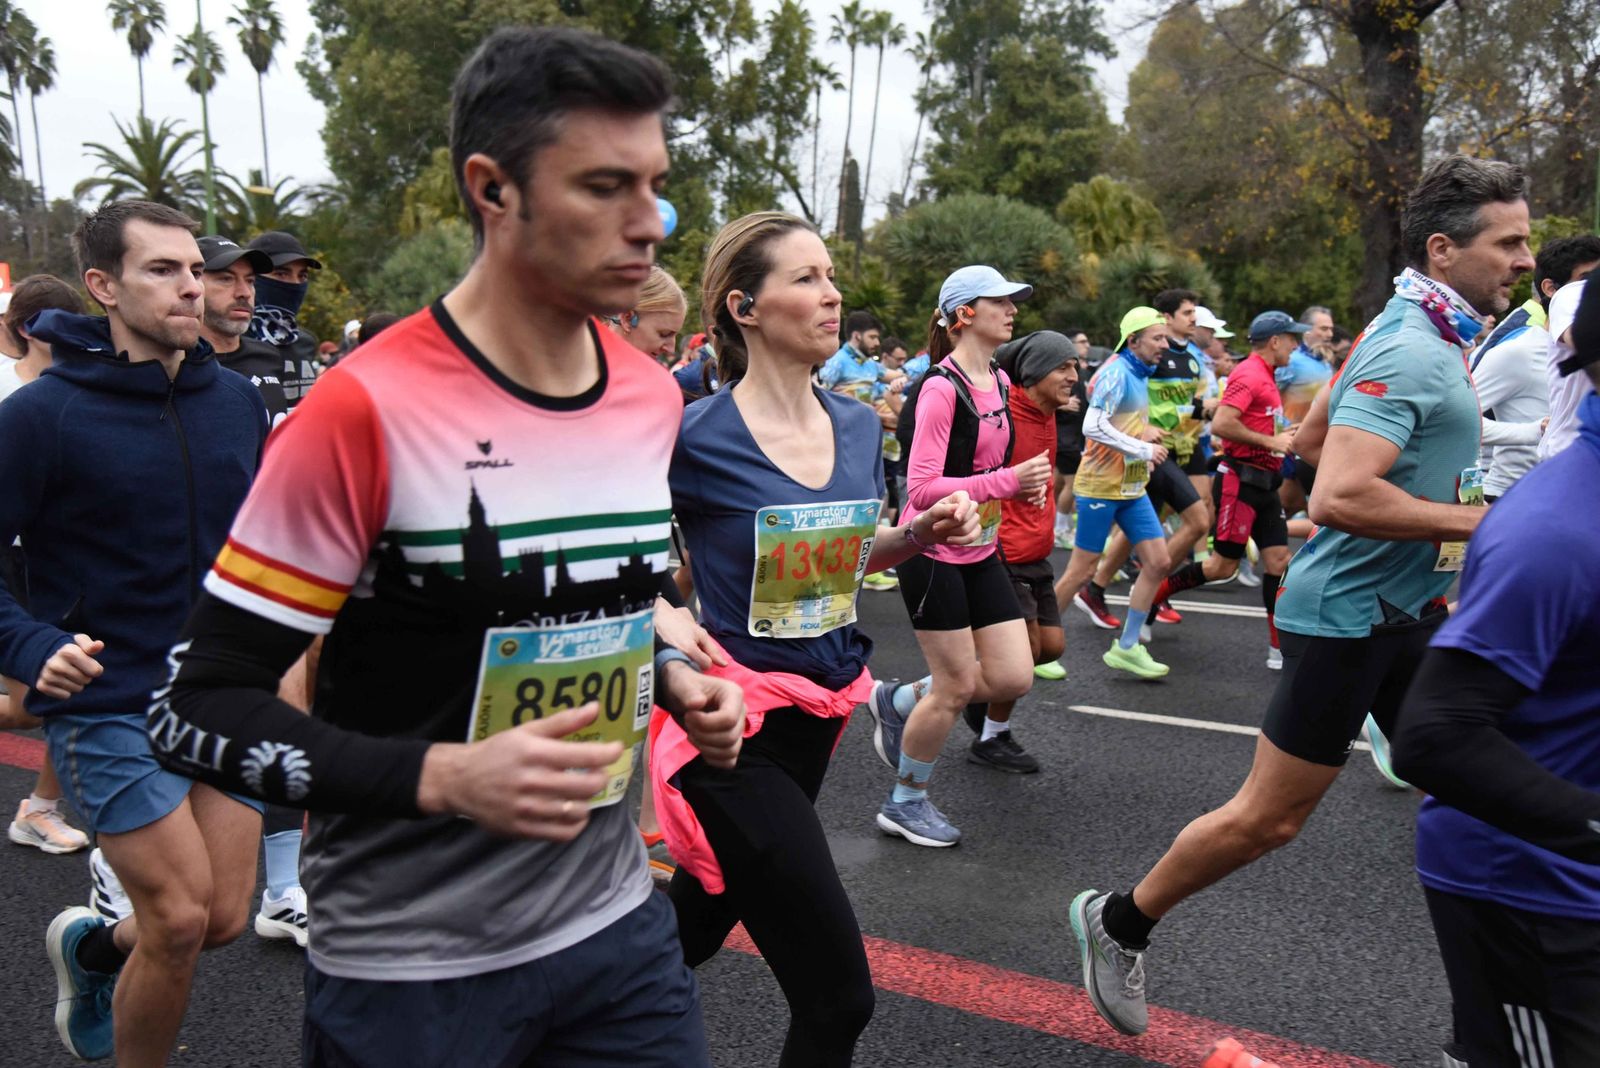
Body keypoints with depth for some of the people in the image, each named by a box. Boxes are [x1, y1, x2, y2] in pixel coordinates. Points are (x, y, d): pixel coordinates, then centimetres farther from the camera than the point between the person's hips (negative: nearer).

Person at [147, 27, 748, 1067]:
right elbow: (197, 710, -15)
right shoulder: (366, 412, -19)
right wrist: (444, 779, -26)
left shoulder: (654, 397, 0)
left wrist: (675, 678, -1)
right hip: (413, 972, -4)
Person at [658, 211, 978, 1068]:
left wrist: (924, 532, 0)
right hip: (736, 725, -7)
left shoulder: (858, 426, 4)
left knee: (697, 924, 25)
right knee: (838, 996, -5)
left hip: (821, 713, 7)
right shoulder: (694, 437, -16)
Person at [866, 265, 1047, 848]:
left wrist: (1025, 483, 2)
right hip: (934, 552, -8)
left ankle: (897, 702, 28)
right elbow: (922, 488, -24)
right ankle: (905, 803, 22)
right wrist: (1008, 481, -28)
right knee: (956, 685, 0)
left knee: (1013, 677, 5)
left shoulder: (1000, 380, 8)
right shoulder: (941, 387, -19)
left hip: (980, 550, 8)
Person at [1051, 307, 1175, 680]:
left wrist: (1145, 433, 6)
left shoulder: (1138, 374, 12)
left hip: (1131, 487, 9)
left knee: (1159, 562, 3)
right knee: (1081, 571, -2)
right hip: (1101, 487, -9)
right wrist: (1144, 449, -21)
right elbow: (1093, 426, -26)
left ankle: (1126, 647, 12)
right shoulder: (1116, 372, -15)